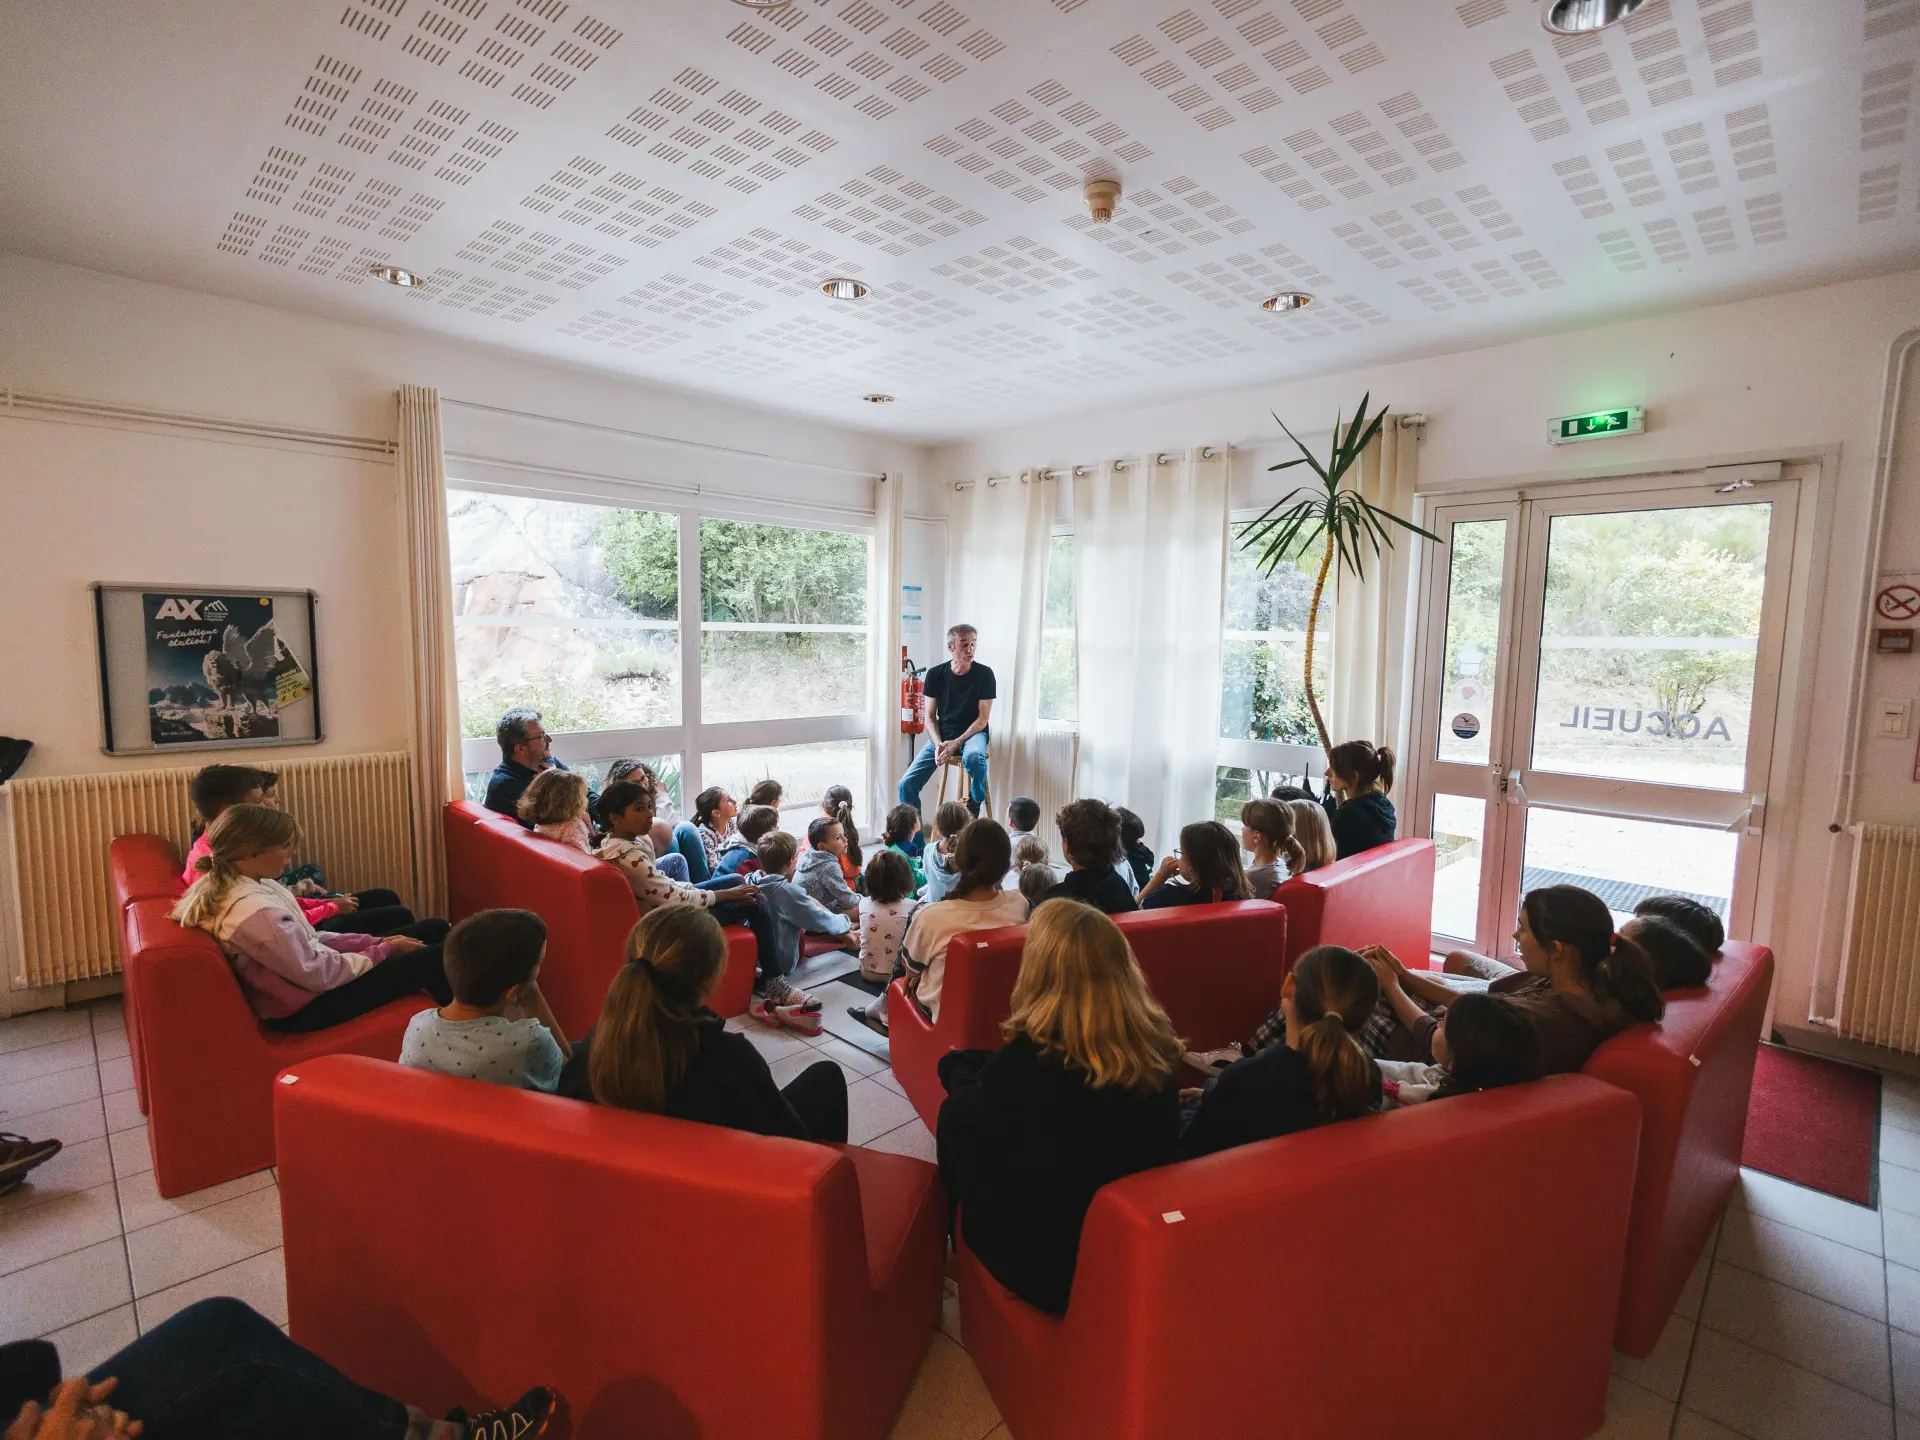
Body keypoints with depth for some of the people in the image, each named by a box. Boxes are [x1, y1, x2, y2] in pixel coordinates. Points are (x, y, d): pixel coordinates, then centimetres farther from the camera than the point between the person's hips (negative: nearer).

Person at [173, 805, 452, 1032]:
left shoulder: (241, 884, 1)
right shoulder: (256, 912, -30)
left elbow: (308, 939, 8)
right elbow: (319, 975, -23)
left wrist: (376, 942, -1)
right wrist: (384, 951, -12)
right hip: (306, 1008, -9)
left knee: (434, 930, 6)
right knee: (437, 957, -11)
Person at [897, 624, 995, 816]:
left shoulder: (984, 674, -7)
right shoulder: (935, 674, -1)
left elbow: (983, 718, -8)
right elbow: (930, 717, 3)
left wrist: (956, 744, -19)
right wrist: (938, 744, -15)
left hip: (972, 733, -2)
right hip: (942, 735, 3)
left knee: (973, 756, -40)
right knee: (906, 784, -14)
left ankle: (974, 806, -10)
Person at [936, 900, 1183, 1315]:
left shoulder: (1028, 1061, -30)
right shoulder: (1155, 1049, -14)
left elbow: (969, 1112, -9)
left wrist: (956, 1063, 14)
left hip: (1039, 1263, -5)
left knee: (954, 1113, 13)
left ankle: (955, 1246, 36)